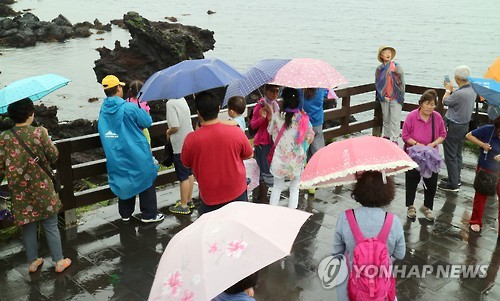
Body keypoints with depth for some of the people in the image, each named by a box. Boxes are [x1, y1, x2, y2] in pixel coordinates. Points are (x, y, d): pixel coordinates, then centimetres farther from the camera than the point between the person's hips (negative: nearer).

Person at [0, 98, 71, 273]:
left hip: (19, 191, 3)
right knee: (50, 225, 10)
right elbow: (53, 157, -6)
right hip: (42, 188, -3)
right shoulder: (38, 132, -14)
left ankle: (33, 262, 28)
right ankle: (59, 262, 16)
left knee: (28, 226, 17)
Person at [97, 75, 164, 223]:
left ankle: (125, 214, 28)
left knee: (124, 182, 19)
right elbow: (147, 122, -10)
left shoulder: (103, 111, 0)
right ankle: (149, 214, 15)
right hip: (136, 154, -5)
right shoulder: (129, 108, -18)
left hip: (116, 157, 6)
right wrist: (138, 118, 11)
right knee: (146, 181, 9)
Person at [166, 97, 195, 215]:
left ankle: (184, 205, 15)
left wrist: (168, 132, -4)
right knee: (189, 173, 18)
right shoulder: (182, 99, 2)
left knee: (183, 177, 3)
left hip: (180, 146, -8)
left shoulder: (170, 103, -22)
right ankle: (189, 200, 32)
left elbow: (175, 127, -24)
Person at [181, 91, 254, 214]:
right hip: (237, 194, 1)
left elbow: (186, 164, 0)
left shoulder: (191, 139, -18)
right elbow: (249, 155, 1)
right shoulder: (236, 132, -17)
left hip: (209, 198, 0)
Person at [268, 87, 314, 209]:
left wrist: (270, 116, 12)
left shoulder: (277, 116, -14)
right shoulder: (303, 118, -14)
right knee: (294, 189, 13)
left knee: (277, 187, 17)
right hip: (297, 159, 0)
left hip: (280, 159, 1)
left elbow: (271, 131, 3)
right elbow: (310, 137, -4)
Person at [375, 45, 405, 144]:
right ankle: (386, 136, 29)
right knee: (385, 118, 14)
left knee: (395, 119, -3)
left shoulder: (397, 67, -5)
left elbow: (402, 83, -1)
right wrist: (382, 96, -2)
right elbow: (377, 84, 8)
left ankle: (394, 139, 3)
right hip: (384, 98, 3)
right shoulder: (379, 69, 3)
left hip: (395, 97, -3)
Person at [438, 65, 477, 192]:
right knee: (458, 154, 20)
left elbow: (445, 101, -10)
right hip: (464, 125, 9)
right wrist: (452, 89, 19)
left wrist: (448, 89, 6)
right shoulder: (472, 90, -1)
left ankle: (453, 184, 7)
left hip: (453, 127, -9)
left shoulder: (459, 94, -28)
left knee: (450, 156, 1)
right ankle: (456, 178, 33)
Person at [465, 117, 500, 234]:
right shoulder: (488, 129, -18)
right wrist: (482, 144, -20)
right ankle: (476, 222, 33)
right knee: (480, 196, 15)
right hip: (484, 169, 0)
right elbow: (469, 135, -7)